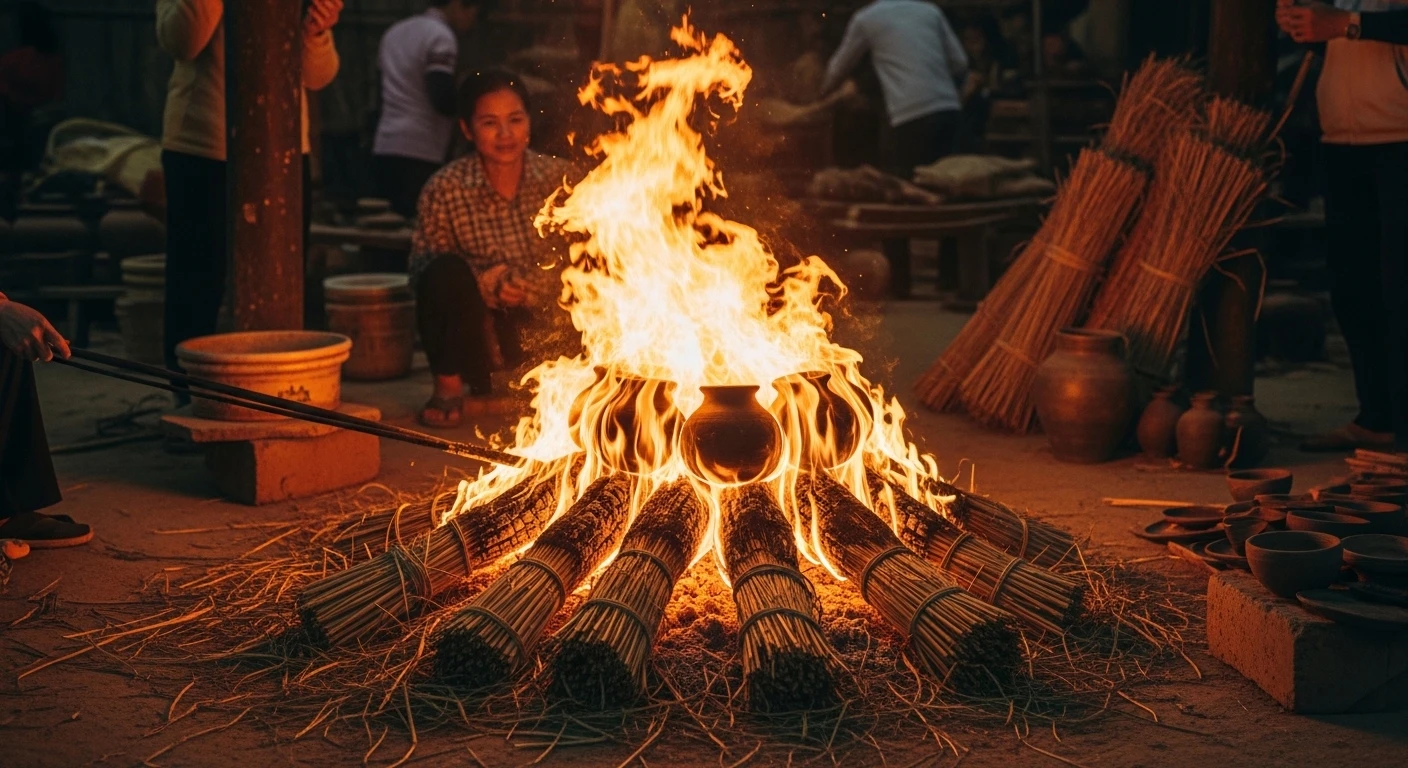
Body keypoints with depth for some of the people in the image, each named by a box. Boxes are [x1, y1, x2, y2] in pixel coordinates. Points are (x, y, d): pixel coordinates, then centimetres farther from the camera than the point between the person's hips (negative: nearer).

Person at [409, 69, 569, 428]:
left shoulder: (557, 178, -4)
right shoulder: (445, 189, -9)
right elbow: (421, 271, -10)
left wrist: (528, 286, -22)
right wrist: (485, 283, -27)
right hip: (476, 333, -2)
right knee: (448, 271, -29)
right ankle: (449, 388, -8)